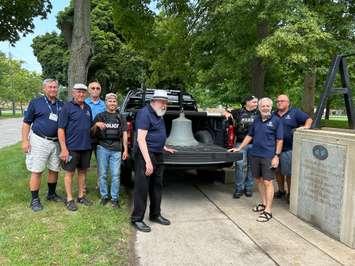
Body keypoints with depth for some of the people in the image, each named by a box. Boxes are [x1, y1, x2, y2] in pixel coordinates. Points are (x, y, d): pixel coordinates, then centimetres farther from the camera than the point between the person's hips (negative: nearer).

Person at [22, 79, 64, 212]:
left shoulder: (61, 105, 10)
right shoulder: (36, 102, -1)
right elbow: (26, 122, 0)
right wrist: (25, 141, -8)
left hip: (56, 142, 4)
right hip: (39, 141, -4)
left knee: (54, 169, 12)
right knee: (36, 171, -2)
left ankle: (51, 194, 30)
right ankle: (35, 199, 10)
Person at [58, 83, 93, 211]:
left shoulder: (88, 108, 10)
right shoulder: (67, 107, -8)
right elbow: (61, 129, -12)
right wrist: (64, 148, -17)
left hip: (86, 146, 6)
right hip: (72, 147, -5)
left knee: (82, 171, 14)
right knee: (70, 172, 5)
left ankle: (81, 196, 27)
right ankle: (69, 199, 17)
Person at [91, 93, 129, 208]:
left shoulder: (121, 118, 14)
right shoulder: (100, 116, 9)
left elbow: (124, 134, 12)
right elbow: (92, 132, 8)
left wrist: (125, 150, 5)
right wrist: (96, 125, -13)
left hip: (116, 150, 1)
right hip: (102, 148, 0)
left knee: (115, 175, 0)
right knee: (102, 174, 5)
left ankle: (115, 198, 11)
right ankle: (104, 196, 19)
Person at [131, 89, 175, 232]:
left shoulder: (158, 115, 16)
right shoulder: (145, 113, -14)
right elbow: (141, 139, -20)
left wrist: (164, 148, 27)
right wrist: (148, 161, -24)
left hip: (158, 155, 9)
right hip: (146, 155, -9)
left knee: (157, 186, 15)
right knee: (142, 187, -2)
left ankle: (155, 214, 29)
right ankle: (137, 219, 10)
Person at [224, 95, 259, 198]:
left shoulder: (258, 113, 9)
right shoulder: (239, 112, 7)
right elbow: (226, 112, 15)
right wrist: (227, 113, -6)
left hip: (254, 144, 1)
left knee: (251, 166, 7)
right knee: (240, 165, -3)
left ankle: (249, 187, 22)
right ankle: (239, 188, 9)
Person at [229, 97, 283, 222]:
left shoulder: (276, 120, -4)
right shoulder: (256, 120, 11)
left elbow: (279, 140, -5)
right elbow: (249, 136, 18)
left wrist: (276, 156, -12)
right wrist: (239, 148, 16)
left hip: (268, 156, -6)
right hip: (255, 154, 6)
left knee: (267, 182, -4)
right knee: (259, 180, 14)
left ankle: (268, 210, 2)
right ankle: (264, 203, 31)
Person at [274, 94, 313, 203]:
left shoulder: (295, 112, 2)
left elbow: (309, 119, 0)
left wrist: (306, 126, -21)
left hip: (289, 149, -5)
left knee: (289, 173, 1)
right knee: (278, 171, 14)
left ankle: (290, 194, 17)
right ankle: (281, 191, 30)